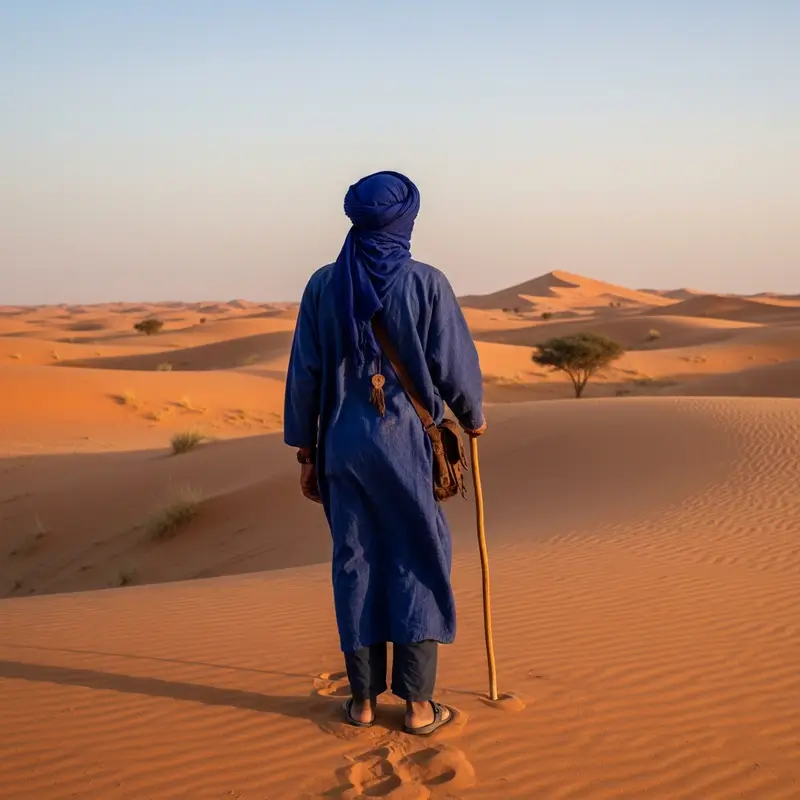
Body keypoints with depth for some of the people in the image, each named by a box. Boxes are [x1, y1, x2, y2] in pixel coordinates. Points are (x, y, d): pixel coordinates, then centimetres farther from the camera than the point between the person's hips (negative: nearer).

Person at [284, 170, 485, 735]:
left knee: (356, 565, 12)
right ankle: (418, 704, 9)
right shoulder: (425, 283, -8)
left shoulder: (324, 284, 0)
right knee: (418, 566, 7)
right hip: (407, 444, -3)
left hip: (343, 445, 3)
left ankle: (364, 698, 18)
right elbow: (455, 363, -6)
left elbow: (304, 374, 1)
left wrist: (306, 453, 10)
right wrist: (473, 417, 14)